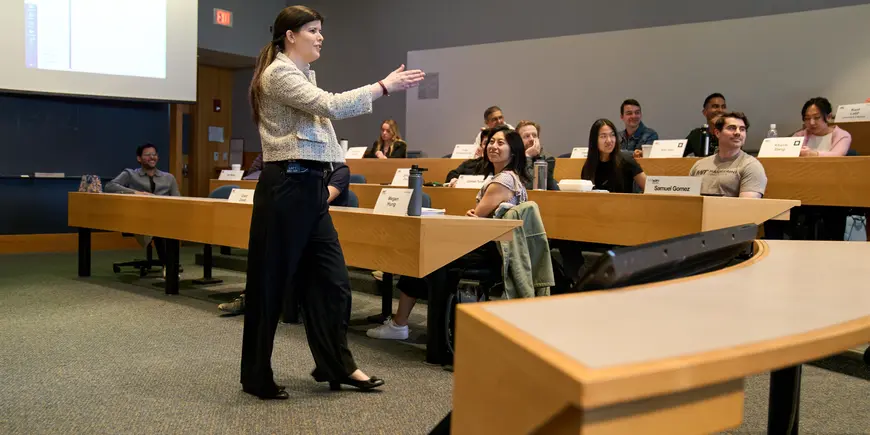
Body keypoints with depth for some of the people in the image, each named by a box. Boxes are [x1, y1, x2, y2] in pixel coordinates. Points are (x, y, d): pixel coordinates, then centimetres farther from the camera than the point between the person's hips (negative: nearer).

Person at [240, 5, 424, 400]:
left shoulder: (303, 73, 21)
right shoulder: (278, 73, -10)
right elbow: (329, 106, -20)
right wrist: (384, 86, -17)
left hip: (310, 185, 9)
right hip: (285, 185, -9)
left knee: (331, 279, 9)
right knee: (271, 283, 1)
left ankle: (337, 366, 21)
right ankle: (256, 377, 15)